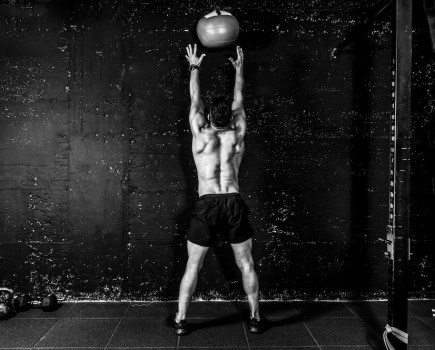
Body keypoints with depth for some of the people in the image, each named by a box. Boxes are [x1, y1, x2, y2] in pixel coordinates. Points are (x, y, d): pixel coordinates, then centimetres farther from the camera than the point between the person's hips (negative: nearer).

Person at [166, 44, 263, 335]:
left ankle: (180, 320, 15)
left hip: (207, 205, -1)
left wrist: (195, 67, 29)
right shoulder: (238, 135, 7)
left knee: (193, 266, 9)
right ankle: (255, 318, 19)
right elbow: (239, 101, 21)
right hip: (234, 204, 1)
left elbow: (195, 100, 17)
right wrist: (239, 68, 32)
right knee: (246, 264, 12)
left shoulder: (201, 135, 4)